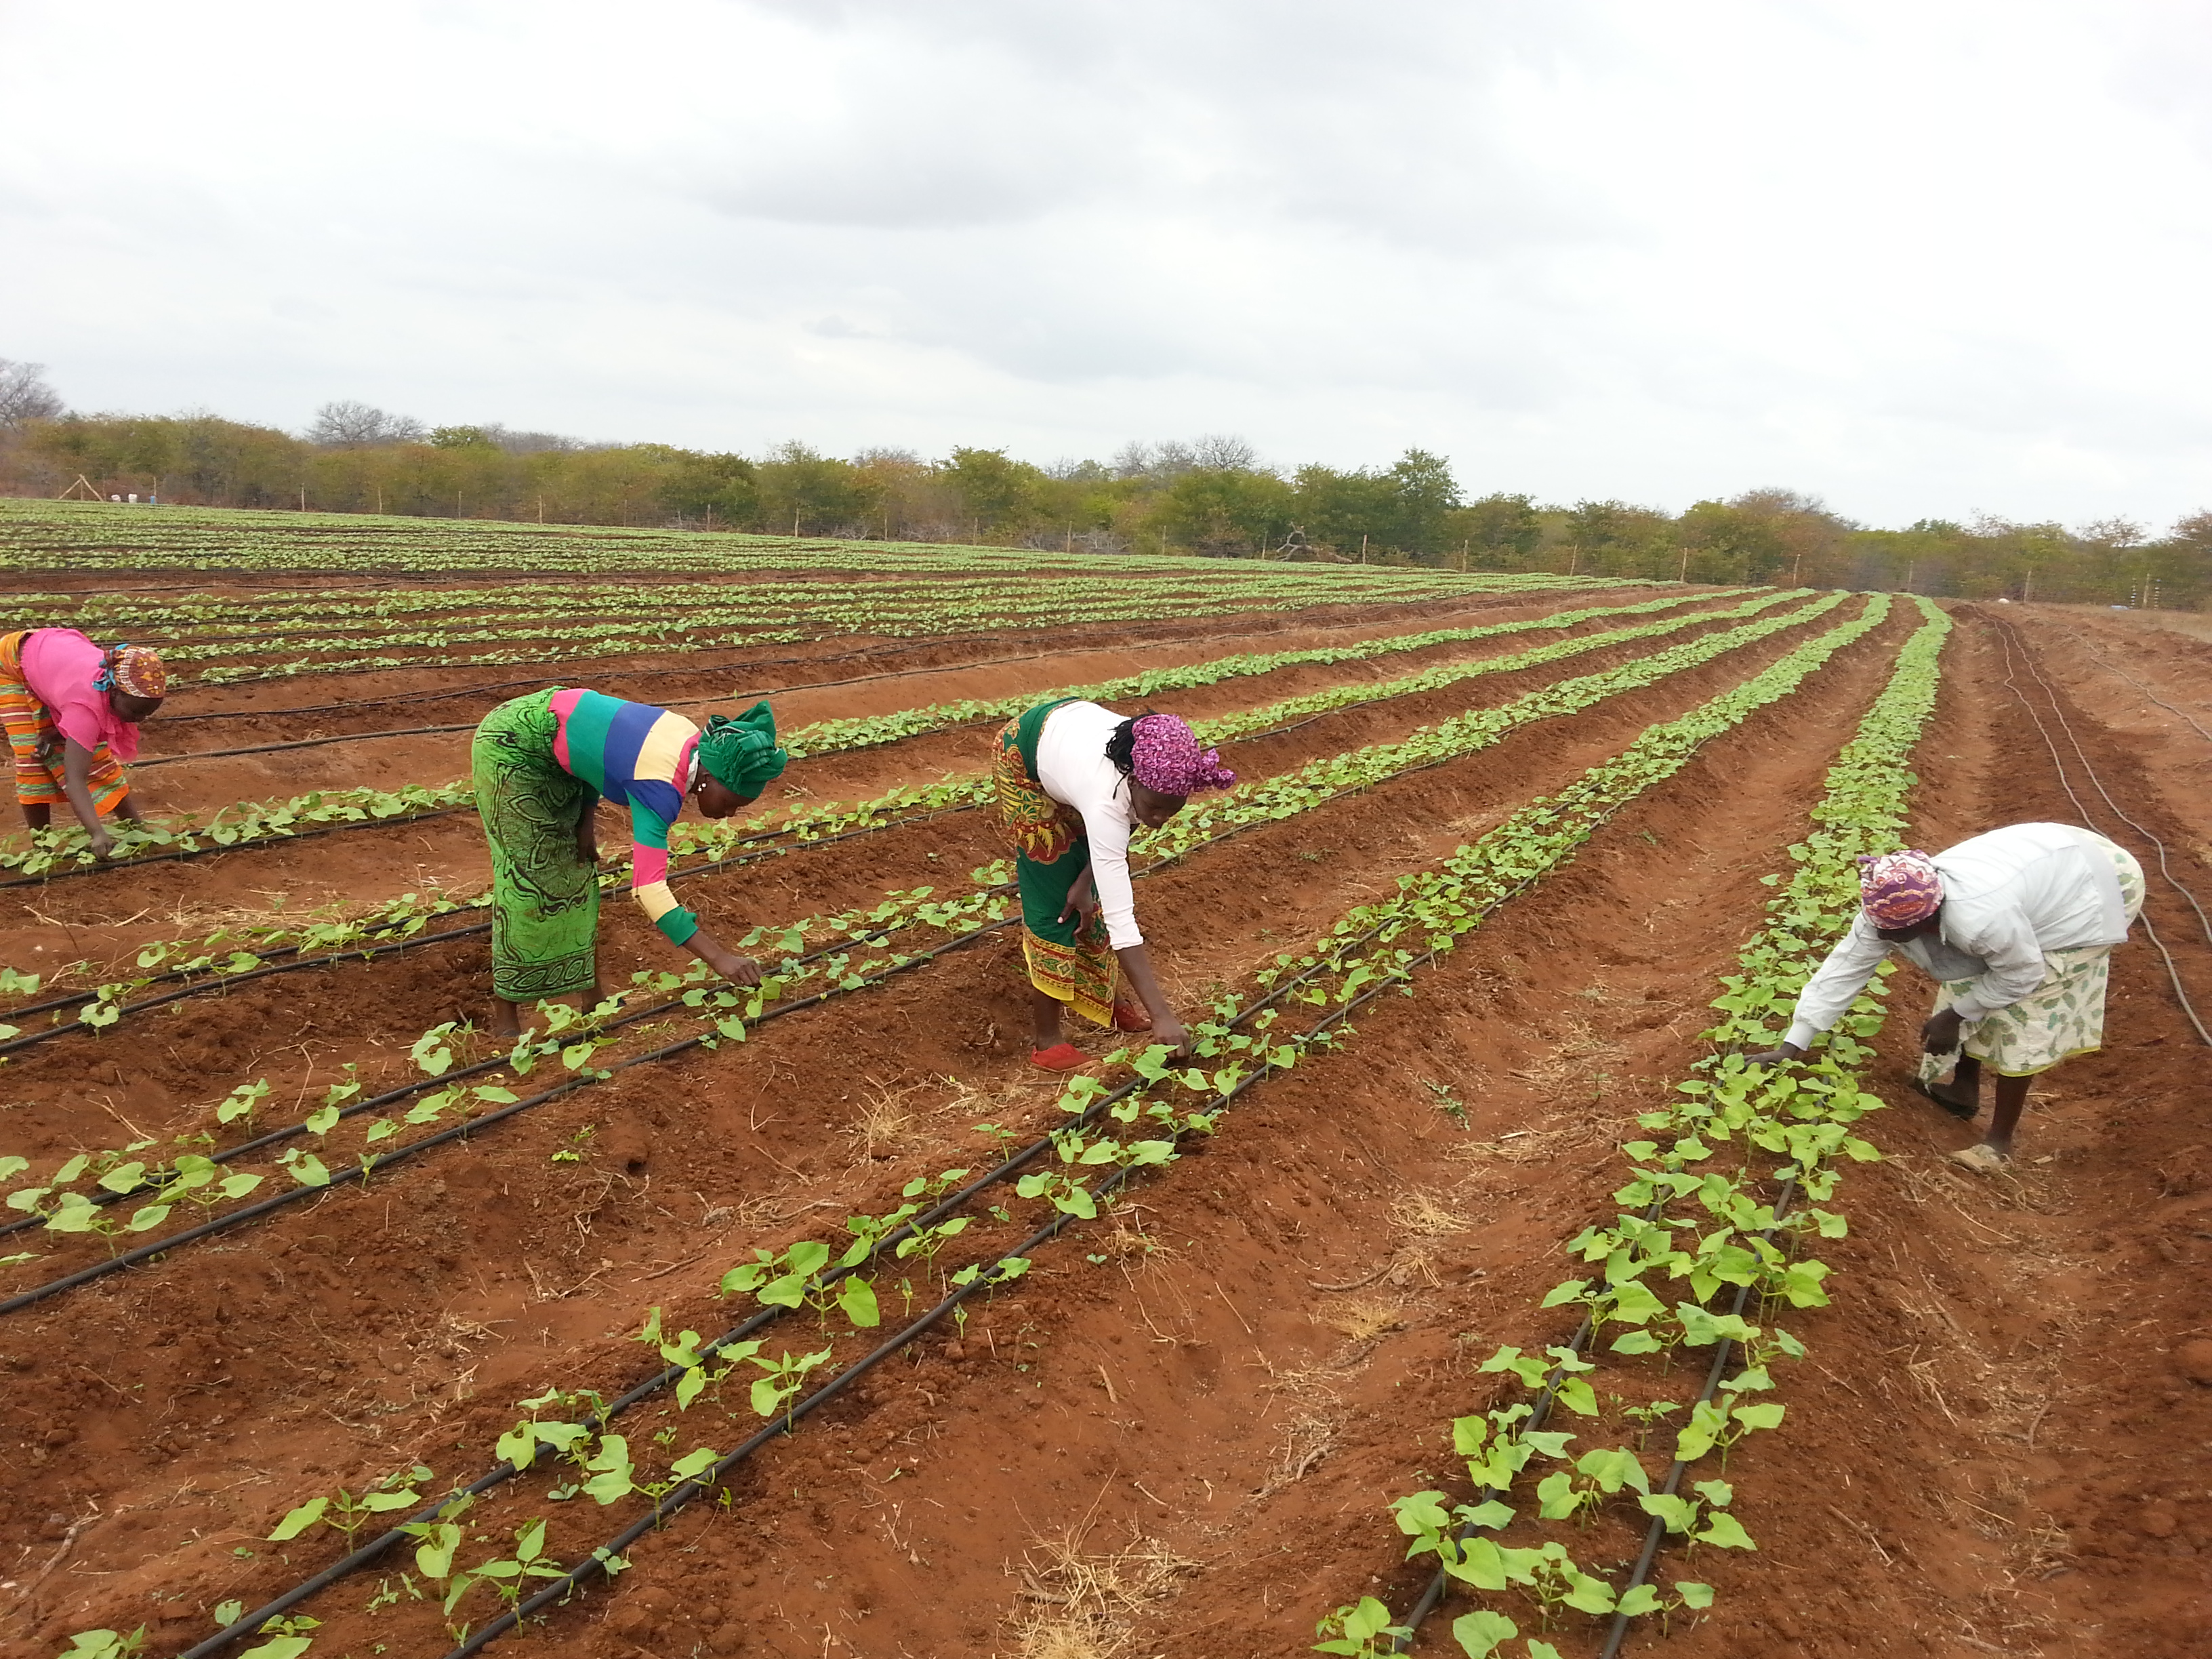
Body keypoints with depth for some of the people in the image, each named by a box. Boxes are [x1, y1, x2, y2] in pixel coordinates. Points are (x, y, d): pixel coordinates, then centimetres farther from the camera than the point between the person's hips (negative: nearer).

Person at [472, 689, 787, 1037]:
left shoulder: (693, 742, -8)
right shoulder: (661, 789, -33)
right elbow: (649, 890, -38)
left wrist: (586, 821, -3)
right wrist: (718, 957, -41)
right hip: (512, 744, -9)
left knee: (571, 867, 12)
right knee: (528, 876, -8)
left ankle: (582, 990, 21)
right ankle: (503, 1016, 0)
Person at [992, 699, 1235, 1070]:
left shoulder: (1158, 769, -30)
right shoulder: (1106, 800, -45)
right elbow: (1121, 920, -46)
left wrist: (1086, 881, -16)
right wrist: (1160, 1015, -48)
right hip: (1026, 759, -6)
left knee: (1099, 887, 9)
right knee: (1052, 898, -7)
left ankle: (1109, 997, 26)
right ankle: (1047, 1039, 2)